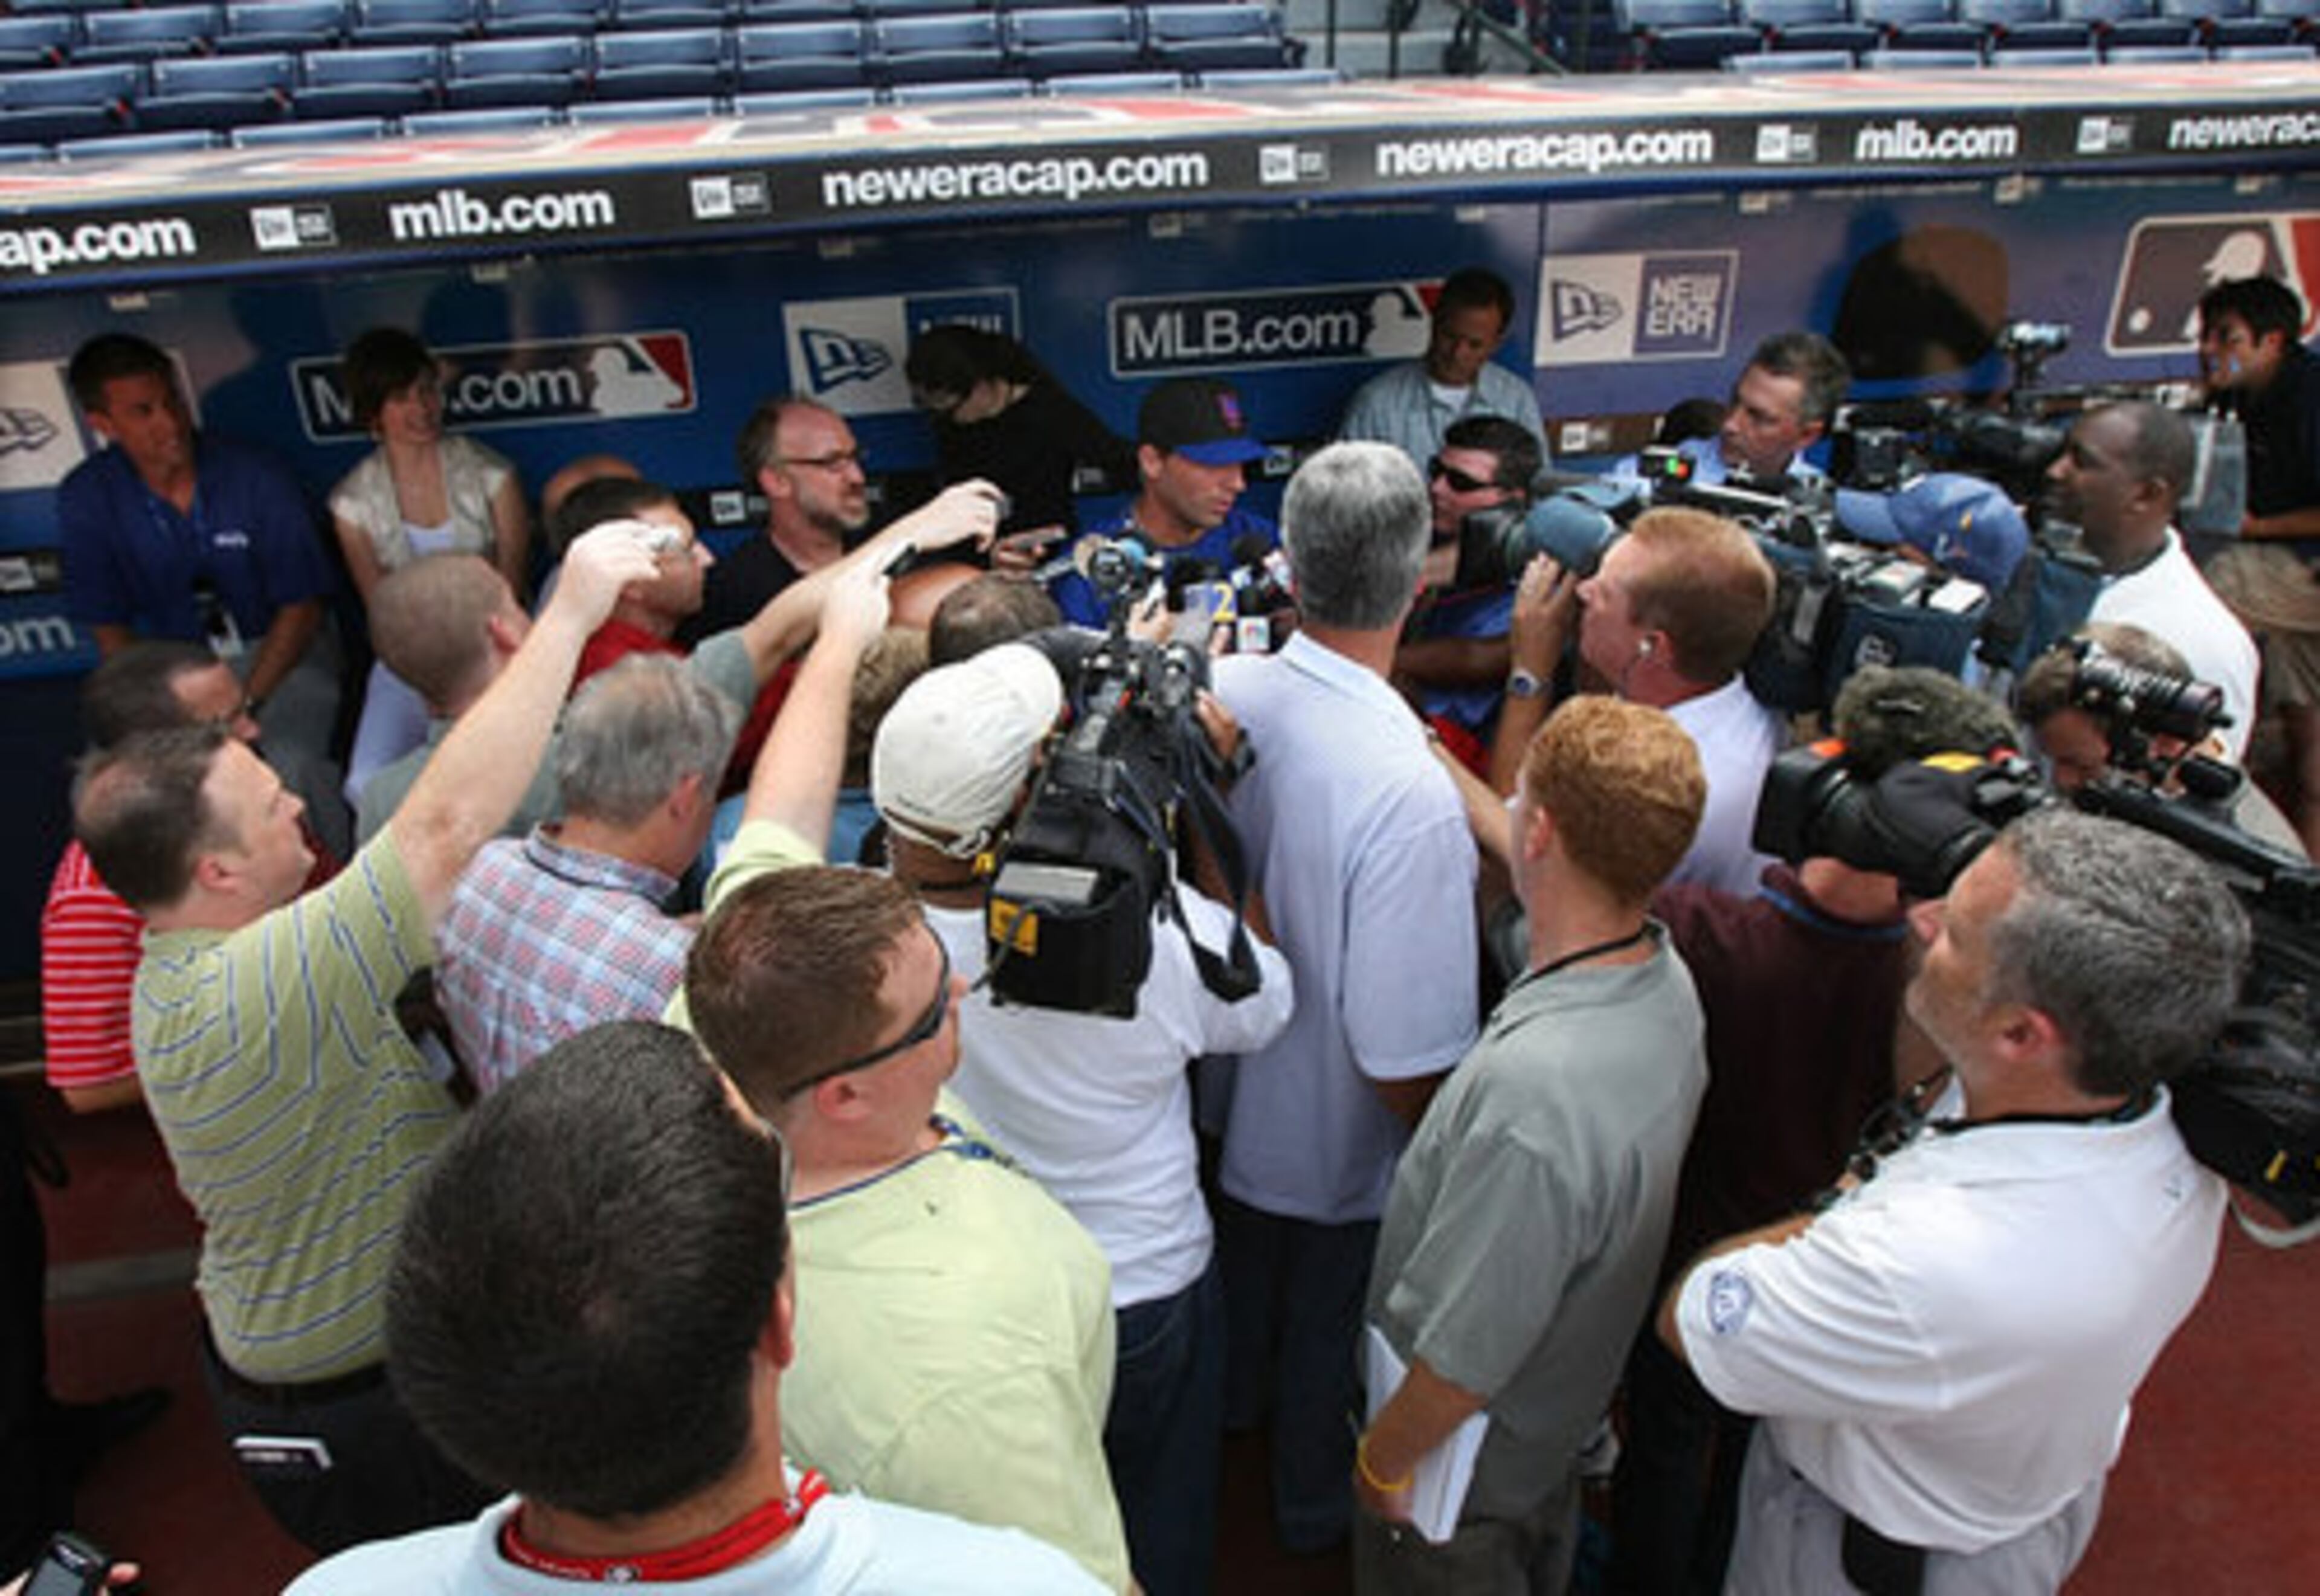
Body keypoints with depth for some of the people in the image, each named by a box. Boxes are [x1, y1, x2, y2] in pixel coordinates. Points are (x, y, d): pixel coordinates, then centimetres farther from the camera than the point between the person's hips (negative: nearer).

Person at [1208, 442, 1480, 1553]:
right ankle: (1316, 1509, 54)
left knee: (1242, 1277, 34)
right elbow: (1403, 1062, -32)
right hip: (1340, 1145, -5)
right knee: (1328, 1333, 25)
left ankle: (1229, 1417, 64)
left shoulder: (1217, 695, -22)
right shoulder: (1410, 794, -39)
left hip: (1227, 1095, 5)